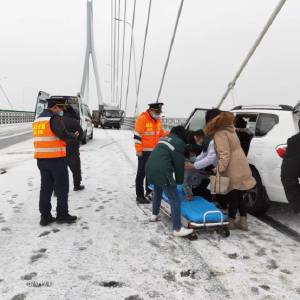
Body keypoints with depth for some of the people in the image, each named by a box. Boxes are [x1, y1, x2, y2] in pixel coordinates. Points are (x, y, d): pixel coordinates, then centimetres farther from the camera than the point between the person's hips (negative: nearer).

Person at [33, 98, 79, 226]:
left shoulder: (38, 120, 17)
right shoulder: (54, 118, -11)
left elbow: (45, 136, 16)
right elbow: (62, 134, -22)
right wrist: (74, 136, -5)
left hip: (41, 158, 8)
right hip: (55, 158, -8)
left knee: (46, 187, 11)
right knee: (63, 186, 4)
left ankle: (45, 216, 13)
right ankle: (62, 215, 10)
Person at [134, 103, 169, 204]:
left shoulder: (157, 120, 9)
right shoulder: (142, 119, -15)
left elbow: (160, 133, 18)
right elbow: (137, 136, -16)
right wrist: (138, 150, -19)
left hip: (154, 151, 8)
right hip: (144, 151, -8)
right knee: (142, 173, -3)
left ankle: (149, 191, 33)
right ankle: (139, 196, 4)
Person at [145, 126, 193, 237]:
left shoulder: (166, 137, 21)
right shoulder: (179, 143, -3)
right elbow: (179, 164, -1)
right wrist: (179, 181, 12)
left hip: (150, 168, 9)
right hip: (161, 172, -9)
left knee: (157, 192, 33)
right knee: (175, 199, -3)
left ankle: (154, 215, 48)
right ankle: (178, 229, -1)